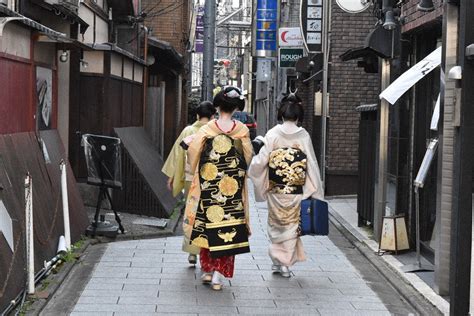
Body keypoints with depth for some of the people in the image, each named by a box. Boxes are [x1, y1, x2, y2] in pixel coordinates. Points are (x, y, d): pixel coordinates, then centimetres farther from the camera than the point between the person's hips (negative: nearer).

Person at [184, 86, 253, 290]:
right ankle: (218, 275, 2)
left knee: (208, 225, 13)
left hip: (209, 184, 0)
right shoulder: (242, 130, -5)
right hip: (233, 187, 0)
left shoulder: (207, 129, -7)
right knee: (228, 226, 5)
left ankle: (208, 270, 18)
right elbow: (248, 157, 2)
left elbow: (192, 152, -5)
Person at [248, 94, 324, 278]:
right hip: (296, 191, 0)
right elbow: (311, 164, -3)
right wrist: (315, 191, 4)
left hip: (276, 190, 0)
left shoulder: (273, 134, -6)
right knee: (291, 225, 10)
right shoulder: (303, 136, -5)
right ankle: (286, 263, 11)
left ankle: (277, 260, 20)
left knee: (276, 224, 15)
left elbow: (261, 160, -7)